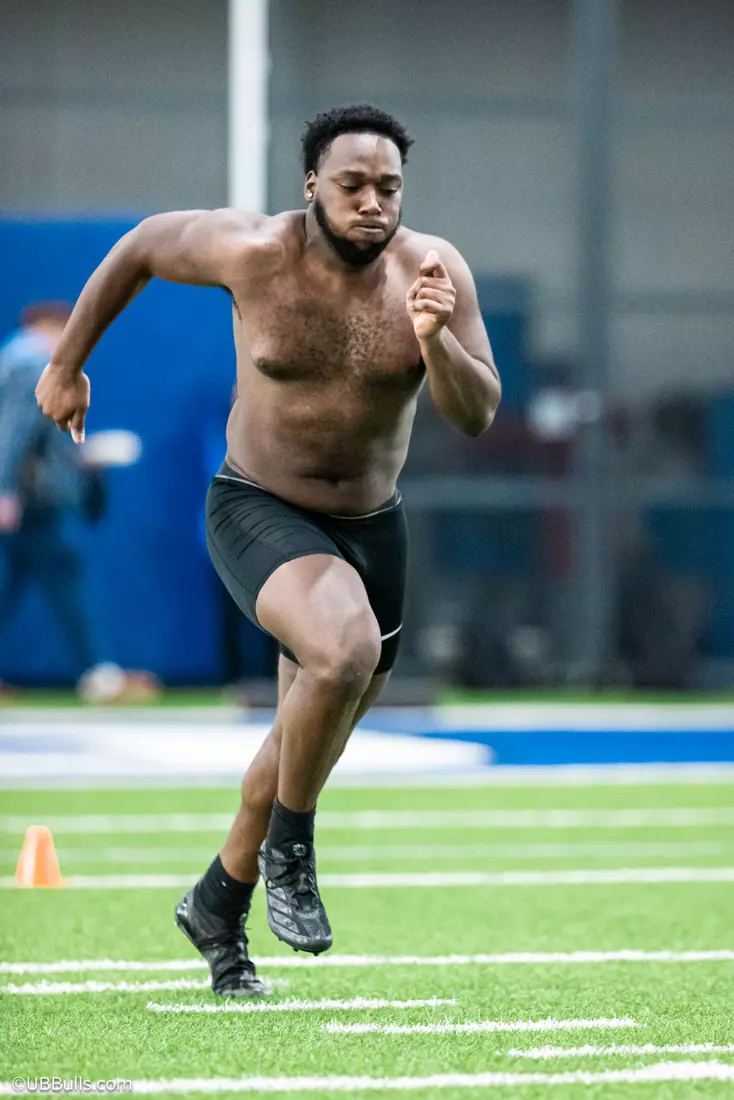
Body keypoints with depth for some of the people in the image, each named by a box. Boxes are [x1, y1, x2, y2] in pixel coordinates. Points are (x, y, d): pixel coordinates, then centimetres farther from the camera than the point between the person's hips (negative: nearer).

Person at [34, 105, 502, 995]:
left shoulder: (434, 270, -13)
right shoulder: (252, 253, -18)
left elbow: (477, 417, -15)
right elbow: (143, 245, 1)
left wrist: (435, 342, -35)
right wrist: (68, 363, 8)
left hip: (372, 527, 4)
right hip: (258, 512, -4)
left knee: (310, 740, 18)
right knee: (344, 651, -34)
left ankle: (219, 904, 42)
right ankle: (288, 853, -11)